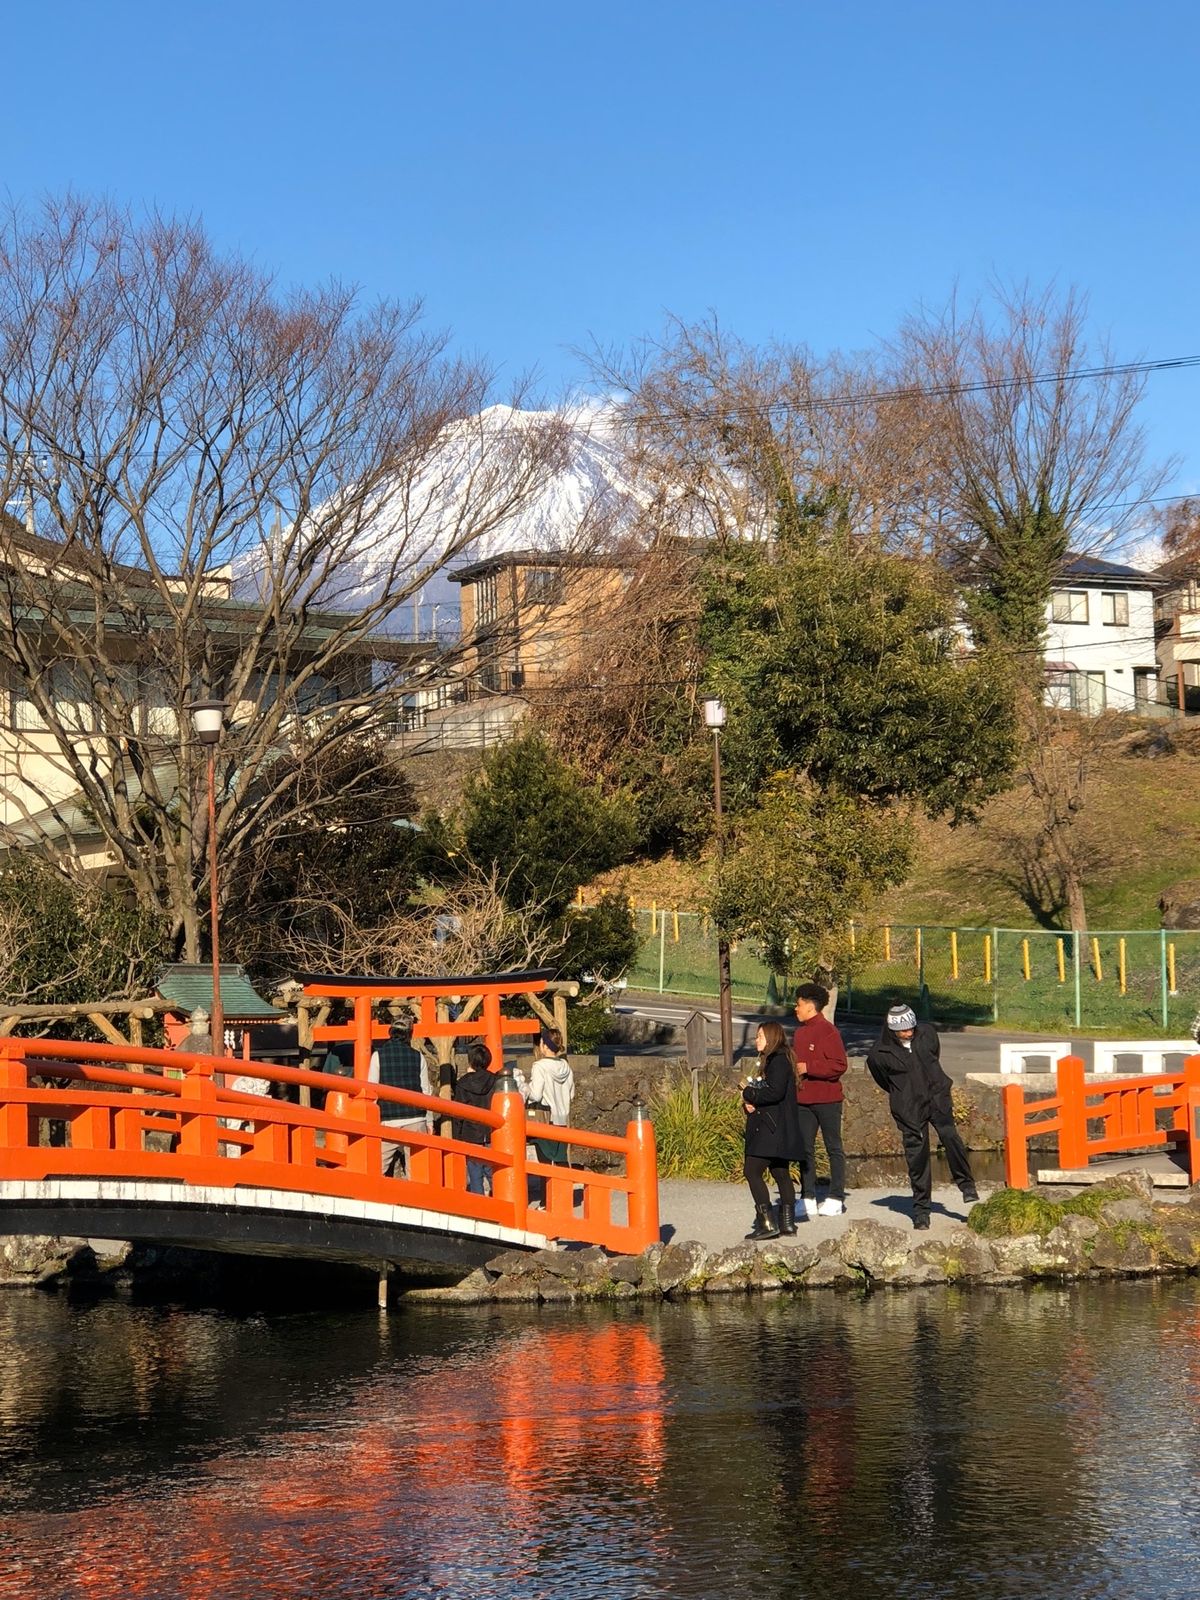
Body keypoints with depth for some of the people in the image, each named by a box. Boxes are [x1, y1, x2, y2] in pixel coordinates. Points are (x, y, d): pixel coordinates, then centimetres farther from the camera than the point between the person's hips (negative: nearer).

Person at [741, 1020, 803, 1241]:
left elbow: (775, 1092, -24)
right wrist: (751, 1102, 0)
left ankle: (767, 1222, -18)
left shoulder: (779, 1060, -13)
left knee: (752, 1171, -14)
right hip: (777, 1131, 11)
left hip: (772, 1129, -11)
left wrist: (749, 1094, -10)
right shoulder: (771, 1061, 19)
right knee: (781, 1174, 13)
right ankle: (787, 1221, 17)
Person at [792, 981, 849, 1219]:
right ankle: (807, 1197, 12)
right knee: (805, 1150, 8)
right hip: (803, 1100, 8)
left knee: (833, 1148, 2)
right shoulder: (799, 1032, 13)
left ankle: (836, 1198, 7)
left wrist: (808, 1068, -20)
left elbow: (839, 1065, -19)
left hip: (827, 1099, -8)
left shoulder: (828, 1031, -12)